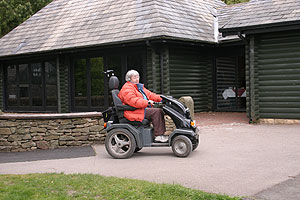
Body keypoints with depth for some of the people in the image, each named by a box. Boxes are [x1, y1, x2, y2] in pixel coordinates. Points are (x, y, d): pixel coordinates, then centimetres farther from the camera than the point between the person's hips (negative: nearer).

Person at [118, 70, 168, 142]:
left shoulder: (139, 87, 24)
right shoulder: (127, 88, -9)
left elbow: (149, 94, 20)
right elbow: (133, 101, -25)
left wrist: (161, 98, 4)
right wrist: (147, 102, -33)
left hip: (143, 108, 10)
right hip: (135, 112, -10)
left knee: (160, 111, -5)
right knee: (157, 112, -22)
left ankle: (162, 133, -6)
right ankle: (158, 136, -22)